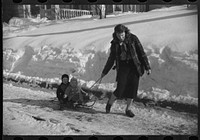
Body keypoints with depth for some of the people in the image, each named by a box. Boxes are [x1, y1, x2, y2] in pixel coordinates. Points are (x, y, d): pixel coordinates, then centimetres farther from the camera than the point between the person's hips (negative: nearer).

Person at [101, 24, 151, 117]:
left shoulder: (133, 39, -6)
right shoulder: (115, 43, 1)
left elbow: (141, 53, -3)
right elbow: (111, 58, 13)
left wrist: (147, 67, -5)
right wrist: (104, 72, 19)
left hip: (134, 67, 0)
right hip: (122, 67, 0)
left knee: (133, 88, 0)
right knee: (120, 89, -10)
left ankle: (128, 109, 17)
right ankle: (109, 103, 16)